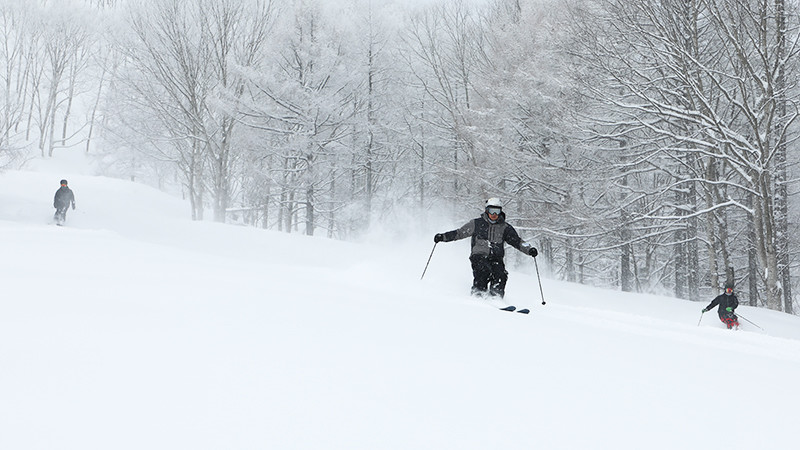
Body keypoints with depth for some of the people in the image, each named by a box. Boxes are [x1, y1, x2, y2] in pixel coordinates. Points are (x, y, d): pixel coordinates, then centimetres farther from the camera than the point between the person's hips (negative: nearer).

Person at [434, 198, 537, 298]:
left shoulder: (505, 227, 12)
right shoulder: (477, 224, 8)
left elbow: (517, 241, 11)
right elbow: (460, 233, 10)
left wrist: (529, 249, -6)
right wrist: (443, 237, -2)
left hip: (496, 258, 2)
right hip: (479, 256, -2)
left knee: (500, 275, -24)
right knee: (484, 272, -31)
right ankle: (478, 294, -26)